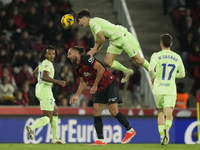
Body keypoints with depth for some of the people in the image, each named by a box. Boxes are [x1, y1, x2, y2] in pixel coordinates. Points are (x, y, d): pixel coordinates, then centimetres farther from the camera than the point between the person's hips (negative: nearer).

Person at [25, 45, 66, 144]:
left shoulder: (43, 62, 16)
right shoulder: (47, 63, -14)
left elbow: (35, 73, 30)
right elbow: (44, 77, -29)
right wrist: (58, 82, -30)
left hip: (40, 88, 10)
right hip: (45, 90, -10)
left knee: (55, 112, 18)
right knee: (49, 118, -12)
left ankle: (55, 138, 19)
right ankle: (32, 127, -33)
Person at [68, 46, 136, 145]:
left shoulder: (86, 59, -17)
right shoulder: (78, 68, 10)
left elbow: (101, 68, -22)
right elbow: (83, 81, 23)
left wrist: (95, 85, -17)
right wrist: (77, 96, 15)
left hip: (110, 84, -9)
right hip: (100, 89, 9)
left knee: (113, 111, -15)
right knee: (96, 112, -3)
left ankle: (130, 130, 5)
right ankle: (100, 140, -3)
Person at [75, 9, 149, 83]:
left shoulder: (93, 22, -15)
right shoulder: (92, 25, 16)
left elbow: (102, 39, -22)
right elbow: (97, 42, 25)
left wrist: (95, 49, -5)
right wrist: (91, 52, 9)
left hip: (123, 37, -10)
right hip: (115, 41, 10)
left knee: (138, 60, -3)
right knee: (107, 63, 1)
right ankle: (126, 71, 18)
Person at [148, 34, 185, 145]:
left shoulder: (156, 56, -1)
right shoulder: (177, 57, 9)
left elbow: (151, 69, -16)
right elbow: (182, 74, 16)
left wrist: (153, 77, 4)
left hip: (158, 89, 0)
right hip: (171, 90, 0)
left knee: (161, 112, 16)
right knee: (169, 113, -8)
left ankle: (161, 134, 2)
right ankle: (167, 129, -38)